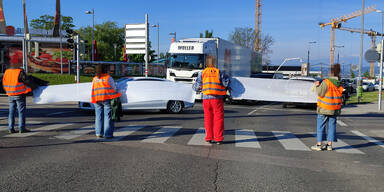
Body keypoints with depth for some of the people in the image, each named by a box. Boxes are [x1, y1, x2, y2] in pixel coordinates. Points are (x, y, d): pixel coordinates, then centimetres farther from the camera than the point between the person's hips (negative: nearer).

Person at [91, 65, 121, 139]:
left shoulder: (94, 79, 10)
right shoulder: (108, 78, -4)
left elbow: (93, 90, 10)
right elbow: (114, 88, -1)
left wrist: (94, 100, 14)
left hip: (97, 99, 5)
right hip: (107, 99, -5)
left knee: (99, 116, 11)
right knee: (108, 116, -2)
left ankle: (99, 133, 15)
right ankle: (108, 134, -3)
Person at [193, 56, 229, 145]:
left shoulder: (202, 73, 4)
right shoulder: (219, 72, -1)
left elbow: (197, 87, 3)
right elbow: (226, 84, -3)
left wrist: (194, 85, 25)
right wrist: (226, 77, 17)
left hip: (206, 98, 2)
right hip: (217, 98, -2)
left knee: (208, 119, 11)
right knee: (218, 118, 3)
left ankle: (209, 138, 12)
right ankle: (218, 138, 4)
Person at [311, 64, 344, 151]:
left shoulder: (326, 82, -16)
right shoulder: (340, 84, 0)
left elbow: (320, 93, -15)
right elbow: (340, 95, 11)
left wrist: (317, 86, 1)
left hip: (324, 108, -5)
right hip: (335, 109, 5)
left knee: (321, 126, 3)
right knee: (332, 126, 11)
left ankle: (319, 144, 5)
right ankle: (329, 144, 14)